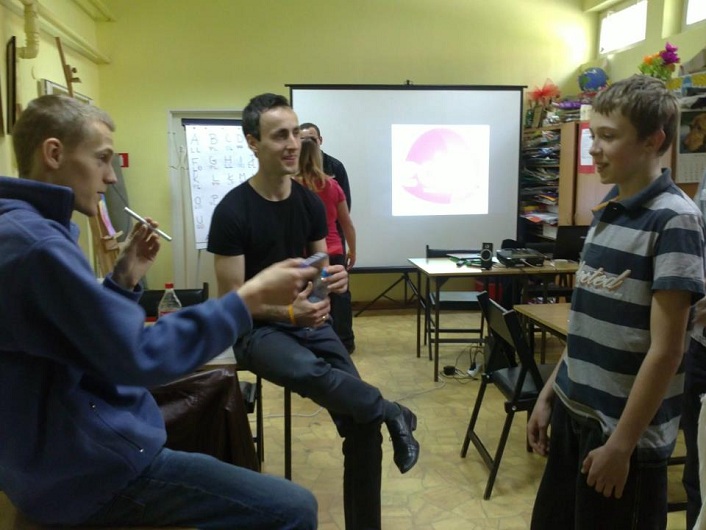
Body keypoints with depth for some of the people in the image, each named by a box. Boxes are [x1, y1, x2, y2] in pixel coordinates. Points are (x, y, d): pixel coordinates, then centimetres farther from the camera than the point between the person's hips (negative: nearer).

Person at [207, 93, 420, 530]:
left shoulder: (310, 202, 2)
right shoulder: (233, 211, -13)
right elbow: (232, 298, -11)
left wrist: (334, 278, -14)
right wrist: (289, 313, -26)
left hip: (311, 320, 4)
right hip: (257, 328, -4)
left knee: (362, 425, -9)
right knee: (306, 369, -40)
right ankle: (390, 413, -13)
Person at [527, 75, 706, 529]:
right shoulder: (606, 211, 7)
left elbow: (666, 350, -18)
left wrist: (621, 444, -16)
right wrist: (550, 392, 12)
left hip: (627, 432, -7)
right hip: (574, 413, 7)